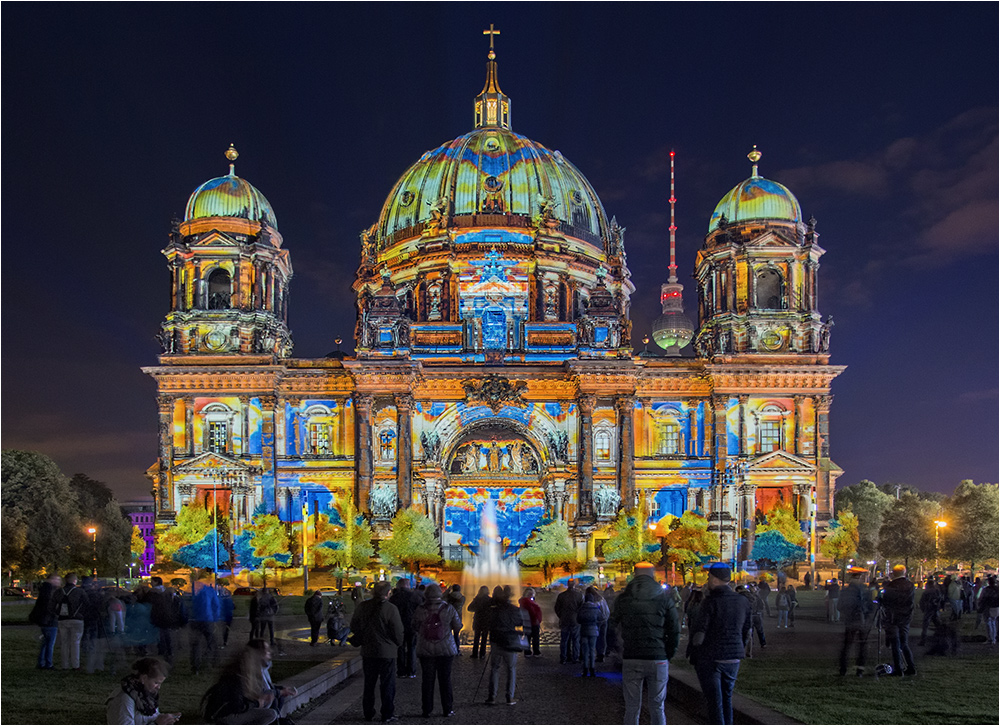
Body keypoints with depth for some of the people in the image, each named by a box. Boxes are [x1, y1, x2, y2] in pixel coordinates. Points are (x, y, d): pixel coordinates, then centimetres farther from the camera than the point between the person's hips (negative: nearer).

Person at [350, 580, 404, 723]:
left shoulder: (362, 606, -2)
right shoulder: (391, 609, -17)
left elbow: (354, 627, 7)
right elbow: (398, 632, -13)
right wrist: (397, 644, 7)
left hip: (368, 651, 4)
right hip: (387, 652, -4)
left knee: (369, 684, 17)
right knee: (387, 685, 5)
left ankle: (368, 713, 24)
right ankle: (388, 715, 8)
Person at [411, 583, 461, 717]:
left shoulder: (419, 610, -7)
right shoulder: (449, 609, -6)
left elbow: (414, 628, 4)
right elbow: (458, 628, 1)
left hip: (425, 650, 0)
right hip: (446, 650, 0)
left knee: (427, 680, 7)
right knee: (445, 679, 8)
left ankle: (426, 710, 10)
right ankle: (447, 709, 11)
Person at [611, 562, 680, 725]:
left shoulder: (622, 599, 0)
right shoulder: (665, 599, -1)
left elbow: (614, 621, 15)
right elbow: (675, 631, 1)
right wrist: (668, 656, 10)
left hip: (631, 659, 0)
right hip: (658, 660, 0)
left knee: (632, 707, 6)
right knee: (657, 707, 9)